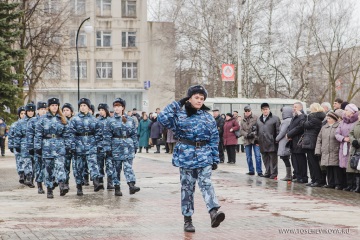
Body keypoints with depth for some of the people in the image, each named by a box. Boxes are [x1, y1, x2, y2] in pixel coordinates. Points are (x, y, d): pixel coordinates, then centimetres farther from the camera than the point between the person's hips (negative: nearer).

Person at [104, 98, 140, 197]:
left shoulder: (130, 120, 7)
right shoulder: (111, 121, 2)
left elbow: (134, 133, 11)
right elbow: (107, 136, 0)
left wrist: (135, 146, 8)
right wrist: (108, 148, -6)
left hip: (128, 147, 1)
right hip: (116, 147, 0)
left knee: (128, 166, -10)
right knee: (116, 167, 4)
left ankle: (131, 185, -21)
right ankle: (117, 188, 10)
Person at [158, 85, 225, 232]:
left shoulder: (208, 117, 7)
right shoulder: (180, 115, 2)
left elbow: (214, 139, 8)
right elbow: (162, 119, -12)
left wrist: (215, 158, 4)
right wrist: (176, 104, -8)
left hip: (204, 156, 0)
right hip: (186, 155, 0)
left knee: (206, 183, -15)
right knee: (187, 187, 5)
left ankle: (214, 212, -30)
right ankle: (187, 219, 11)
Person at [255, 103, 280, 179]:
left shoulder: (275, 118, -1)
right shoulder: (259, 120, 17)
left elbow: (278, 131, -5)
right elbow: (257, 131, 21)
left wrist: (277, 140, -10)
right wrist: (256, 140, 15)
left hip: (272, 144, -5)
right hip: (263, 144, 5)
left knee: (273, 159, -2)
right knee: (265, 160, 11)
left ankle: (274, 174, 1)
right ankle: (267, 173, 19)